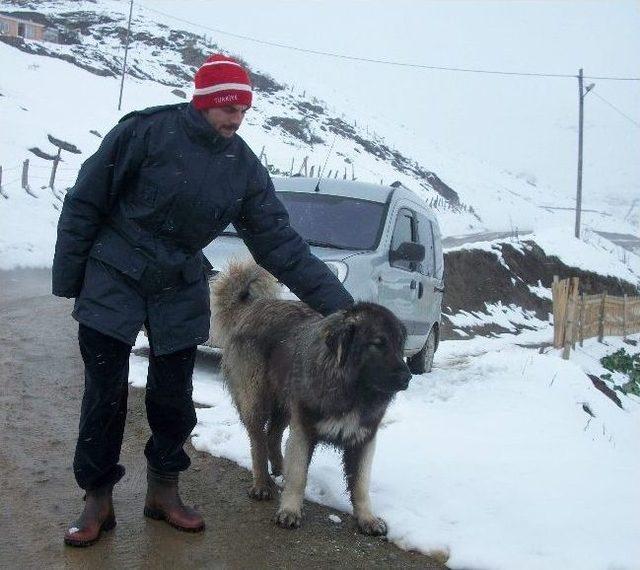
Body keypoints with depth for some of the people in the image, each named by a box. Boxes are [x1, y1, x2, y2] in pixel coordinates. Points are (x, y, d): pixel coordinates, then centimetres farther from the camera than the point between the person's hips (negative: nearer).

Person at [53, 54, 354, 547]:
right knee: (105, 394, 0)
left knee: (174, 396, 7)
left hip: (180, 290, 4)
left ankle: (163, 491, 26)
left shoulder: (244, 167, -4)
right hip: (113, 282, -3)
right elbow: (85, 203, -9)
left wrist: (339, 303, -10)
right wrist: (68, 279, -7)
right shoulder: (146, 131, -16)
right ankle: (98, 501, 16)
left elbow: (280, 243, -5)